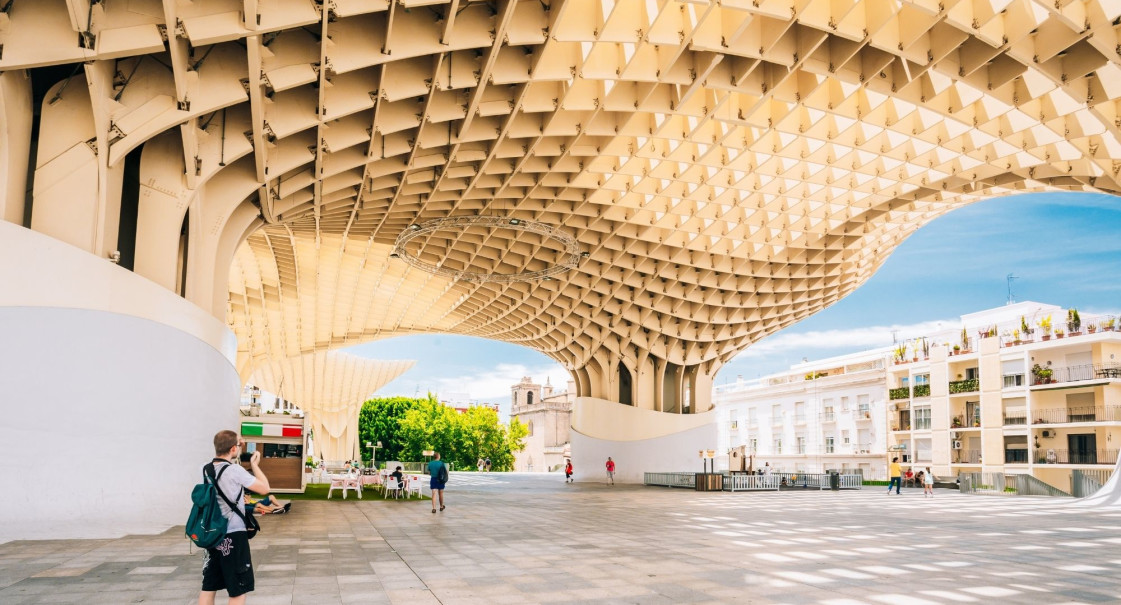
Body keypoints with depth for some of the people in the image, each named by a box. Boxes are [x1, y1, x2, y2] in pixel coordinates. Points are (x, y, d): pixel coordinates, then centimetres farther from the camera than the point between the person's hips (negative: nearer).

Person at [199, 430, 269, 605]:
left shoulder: (207, 469, 5)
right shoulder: (235, 470, -17)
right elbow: (264, 488, -11)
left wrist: (235, 464, 15)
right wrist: (254, 464, 1)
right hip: (233, 536, -7)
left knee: (209, 586, 11)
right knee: (238, 589, 2)